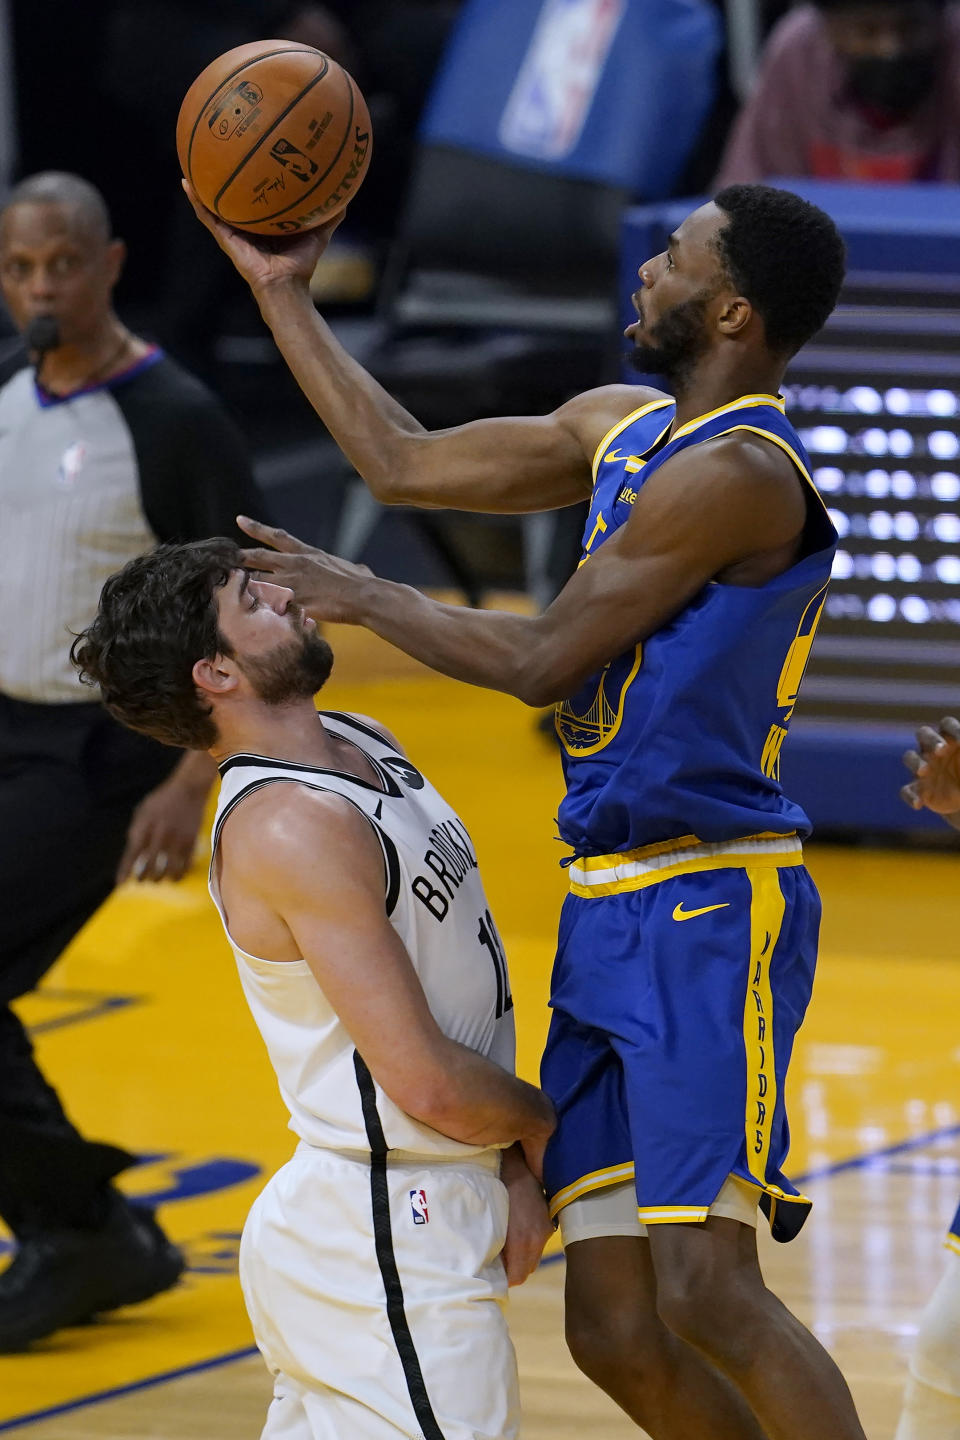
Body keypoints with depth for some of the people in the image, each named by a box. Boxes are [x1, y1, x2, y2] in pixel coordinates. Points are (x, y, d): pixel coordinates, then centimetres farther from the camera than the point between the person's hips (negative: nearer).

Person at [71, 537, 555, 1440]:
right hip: (389, 1232, -9)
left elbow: (458, 980, 16)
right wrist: (537, 1122, -1)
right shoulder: (290, 825, -21)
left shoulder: (367, 748, 10)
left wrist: (510, 1166, 5)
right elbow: (428, 1083, -21)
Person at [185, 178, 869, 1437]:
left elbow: (542, 661, -12)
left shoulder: (736, 473, -14)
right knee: (614, 1329, 4)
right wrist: (282, 295, 25)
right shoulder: (624, 428, 15)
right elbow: (404, 463, 25)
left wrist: (363, 597, 0)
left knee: (706, 1289, -19)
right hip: (609, 911, 9)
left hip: (710, 910, -9)